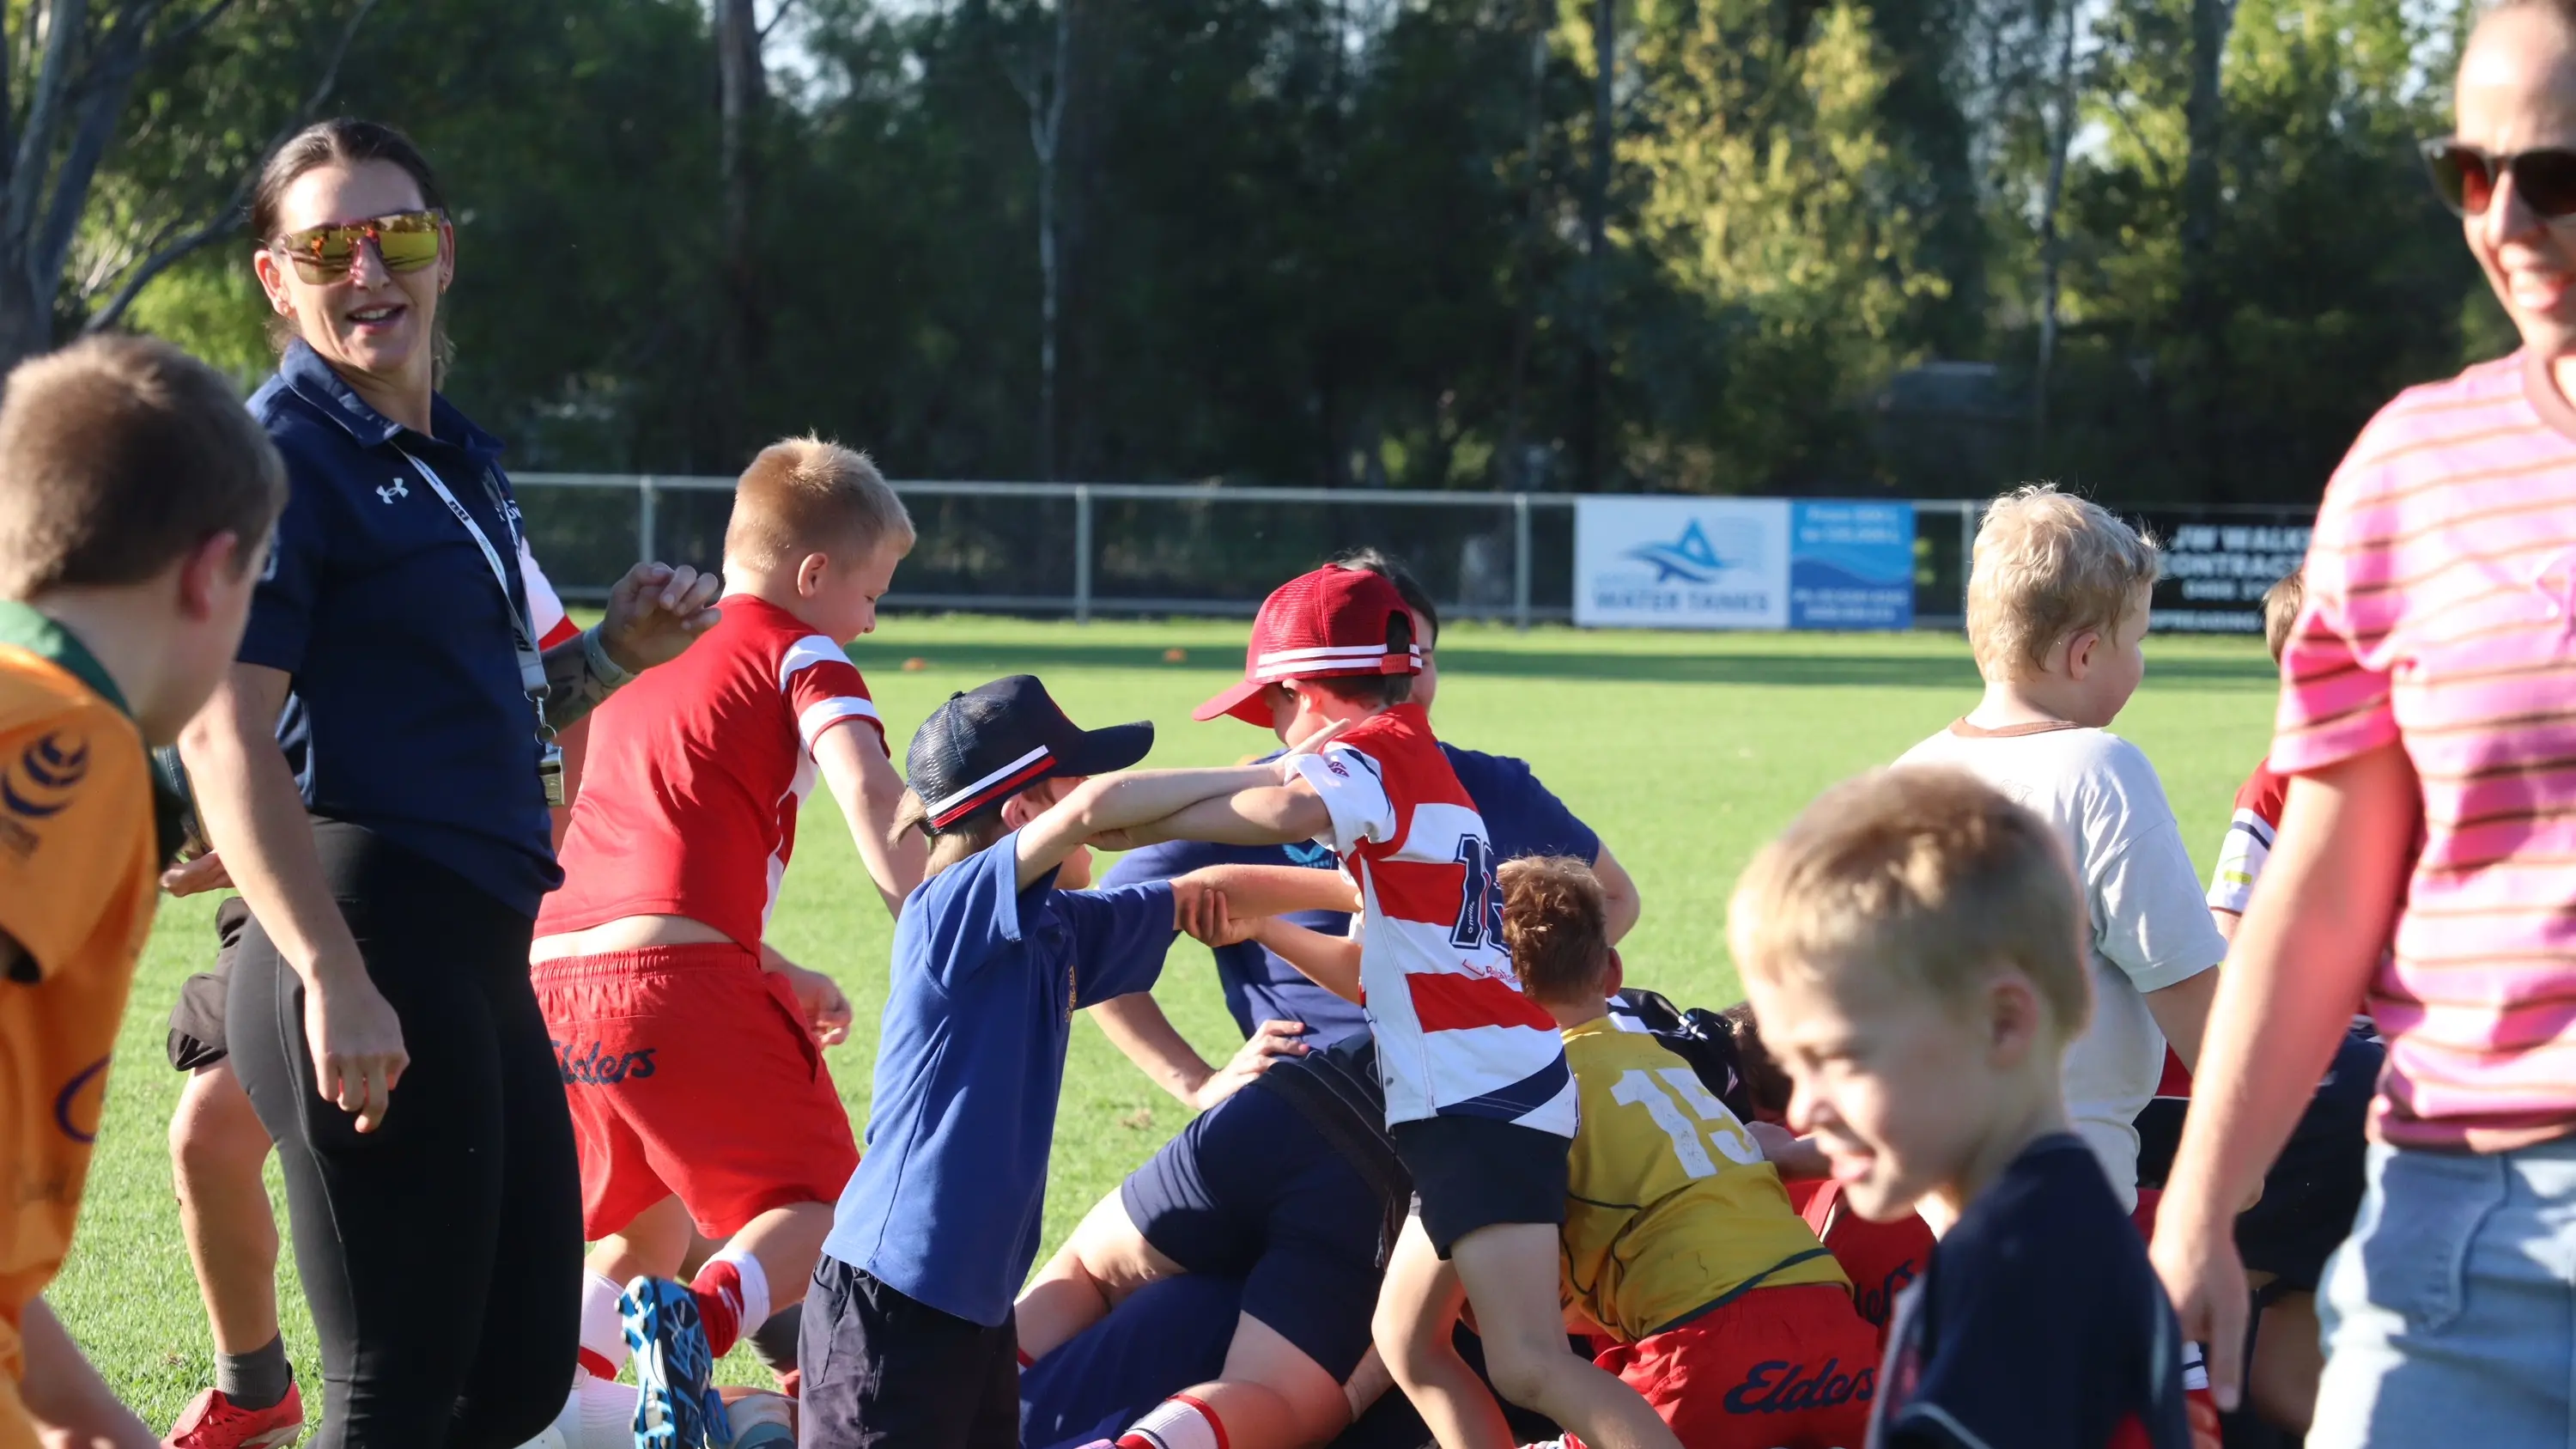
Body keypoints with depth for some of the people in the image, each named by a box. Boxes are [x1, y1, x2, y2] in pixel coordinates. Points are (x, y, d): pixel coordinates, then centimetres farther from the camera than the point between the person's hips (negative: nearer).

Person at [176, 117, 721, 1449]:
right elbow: (223, 740, -19)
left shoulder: (459, 462, 19)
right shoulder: (281, 459, -9)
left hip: (478, 961, 9)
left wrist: (614, 655, 9)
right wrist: (332, 977, -27)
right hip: (369, 958, -9)